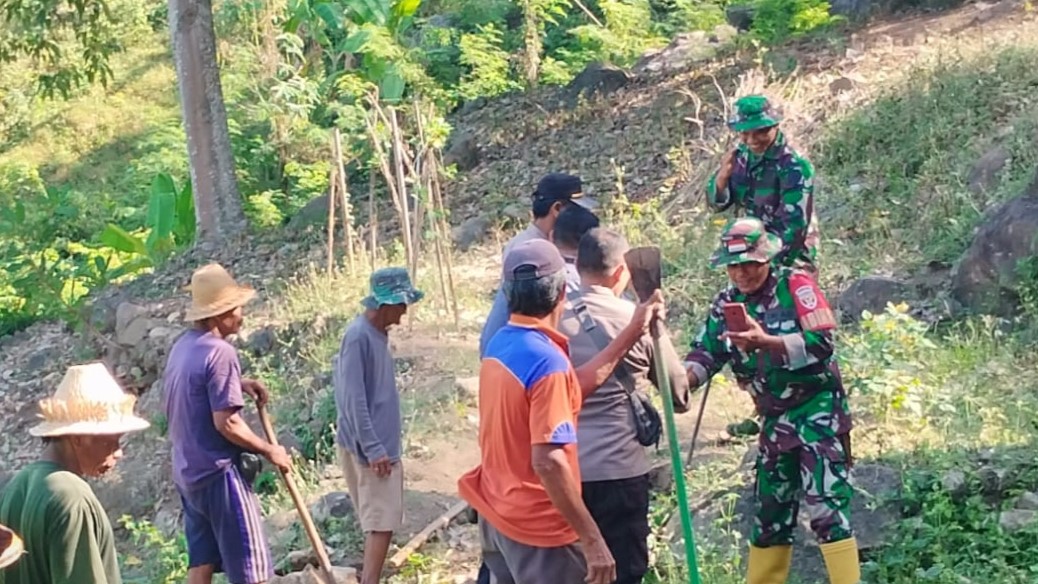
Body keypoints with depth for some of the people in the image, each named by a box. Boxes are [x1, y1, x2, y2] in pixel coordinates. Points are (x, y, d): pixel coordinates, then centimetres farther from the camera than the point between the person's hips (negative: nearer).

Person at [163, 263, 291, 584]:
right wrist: (269, 451, -11)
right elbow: (226, 423, -23)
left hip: (188, 472, 9)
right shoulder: (219, 352, -20)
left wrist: (238, 384, 14)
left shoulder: (183, 346, 8)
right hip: (219, 473, -9)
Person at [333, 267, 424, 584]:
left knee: (380, 520, 16)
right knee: (382, 521, -7)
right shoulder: (359, 336, -20)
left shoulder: (377, 333, 9)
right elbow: (353, 398, -22)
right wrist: (373, 448, -22)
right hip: (371, 448, -9)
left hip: (381, 443, 9)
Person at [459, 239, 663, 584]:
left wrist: (632, 332, 6)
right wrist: (592, 540, -24)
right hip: (538, 528, -9)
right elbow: (549, 462, -29)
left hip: (496, 515, 9)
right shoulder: (547, 361, -25)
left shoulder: (500, 344, 2)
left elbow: (572, 388, 4)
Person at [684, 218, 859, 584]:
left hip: (818, 411, -6)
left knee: (826, 508, -13)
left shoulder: (795, 285, -11)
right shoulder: (726, 303, 5)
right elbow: (705, 353, -2)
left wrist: (765, 342, -33)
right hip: (775, 420, 6)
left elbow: (822, 343, -20)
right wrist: (683, 379, -24)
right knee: (770, 513, 14)